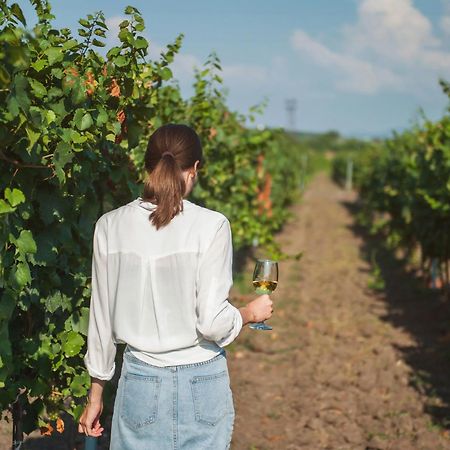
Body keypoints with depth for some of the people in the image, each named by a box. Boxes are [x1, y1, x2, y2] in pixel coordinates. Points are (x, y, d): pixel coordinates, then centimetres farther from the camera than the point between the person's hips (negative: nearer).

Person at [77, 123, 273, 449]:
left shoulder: (110, 226, -3)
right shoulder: (210, 226, -12)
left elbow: (101, 321, 3)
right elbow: (212, 322, -14)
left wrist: (96, 394, 14)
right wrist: (251, 313, 7)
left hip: (141, 380, 2)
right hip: (202, 381, -2)